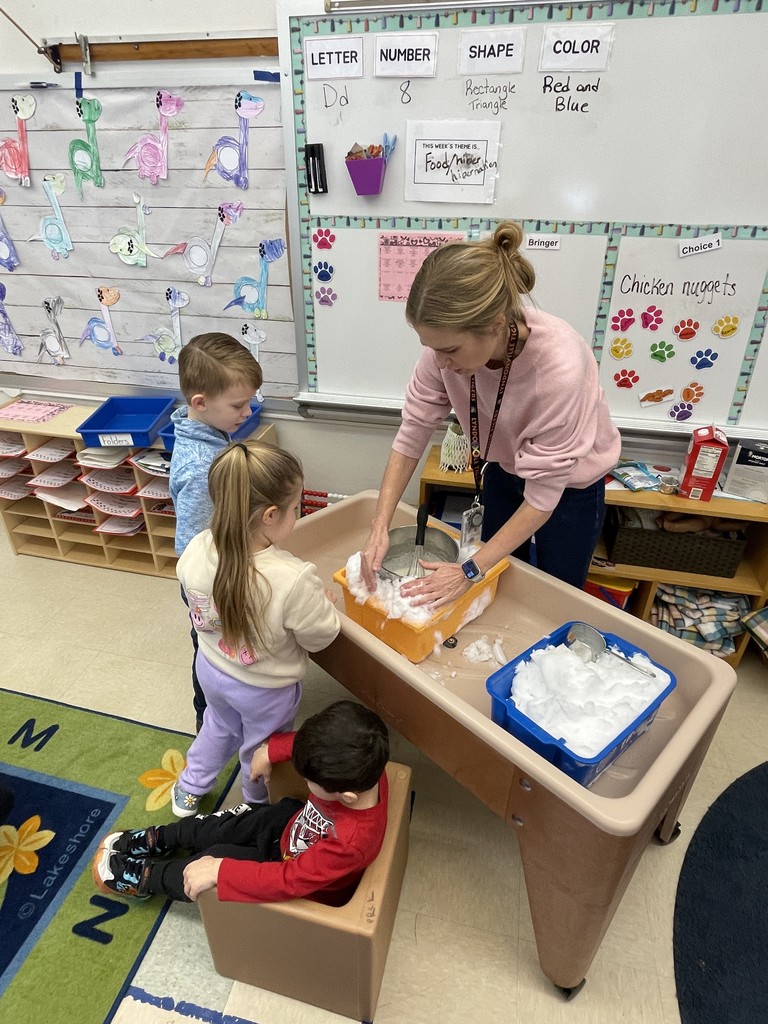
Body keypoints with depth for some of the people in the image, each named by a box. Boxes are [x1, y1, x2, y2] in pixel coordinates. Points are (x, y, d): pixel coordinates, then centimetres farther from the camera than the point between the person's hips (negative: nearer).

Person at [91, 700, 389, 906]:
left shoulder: (352, 841, -43)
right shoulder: (357, 768, -28)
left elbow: (290, 879, -37)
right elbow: (308, 744, -8)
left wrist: (219, 871, -34)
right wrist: (271, 750, -12)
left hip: (304, 888, -5)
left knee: (216, 857, -5)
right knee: (225, 825, 5)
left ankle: (142, 877, 21)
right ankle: (155, 839, 31)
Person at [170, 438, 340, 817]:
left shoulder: (196, 549, -25)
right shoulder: (293, 580, -41)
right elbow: (319, 636, -23)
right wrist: (325, 601, -4)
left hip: (211, 669, 4)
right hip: (264, 690, -4)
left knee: (219, 725, 35)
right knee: (261, 749, 28)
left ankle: (189, 791, 57)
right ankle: (258, 807, 57)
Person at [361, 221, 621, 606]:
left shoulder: (559, 367, -40)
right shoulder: (451, 340, -27)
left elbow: (542, 496, -31)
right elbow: (413, 431, -19)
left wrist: (470, 571, -30)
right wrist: (379, 526, -25)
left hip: (568, 484, -4)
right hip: (505, 469, 4)